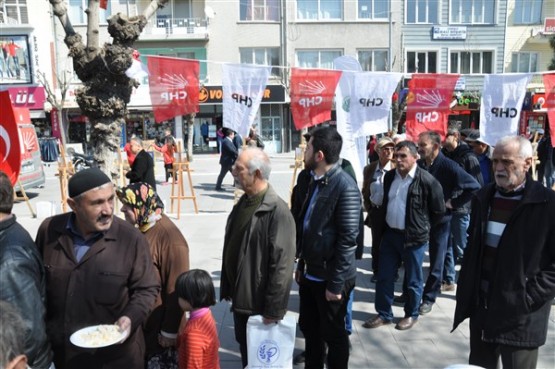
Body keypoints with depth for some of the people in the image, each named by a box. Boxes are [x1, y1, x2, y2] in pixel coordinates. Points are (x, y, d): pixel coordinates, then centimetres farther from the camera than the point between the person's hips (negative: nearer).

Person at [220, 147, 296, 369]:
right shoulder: (242, 204, 4)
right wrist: (227, 288, 13)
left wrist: (274, 309, -21)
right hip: (240, 298, 7)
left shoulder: (277, 211, -22)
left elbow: (281, 264, -23)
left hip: (261, 303, -7)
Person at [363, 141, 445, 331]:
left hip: (414, 237, -5)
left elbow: (439, 210, -5)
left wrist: (423, 228, 3)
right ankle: (384, 314, 26)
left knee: (413, 280, 11)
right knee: (384, 277, 11)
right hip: (390, 234, 6)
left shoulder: (427, 180, -15)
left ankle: (411, 315, 30)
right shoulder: (389, 176, 4)